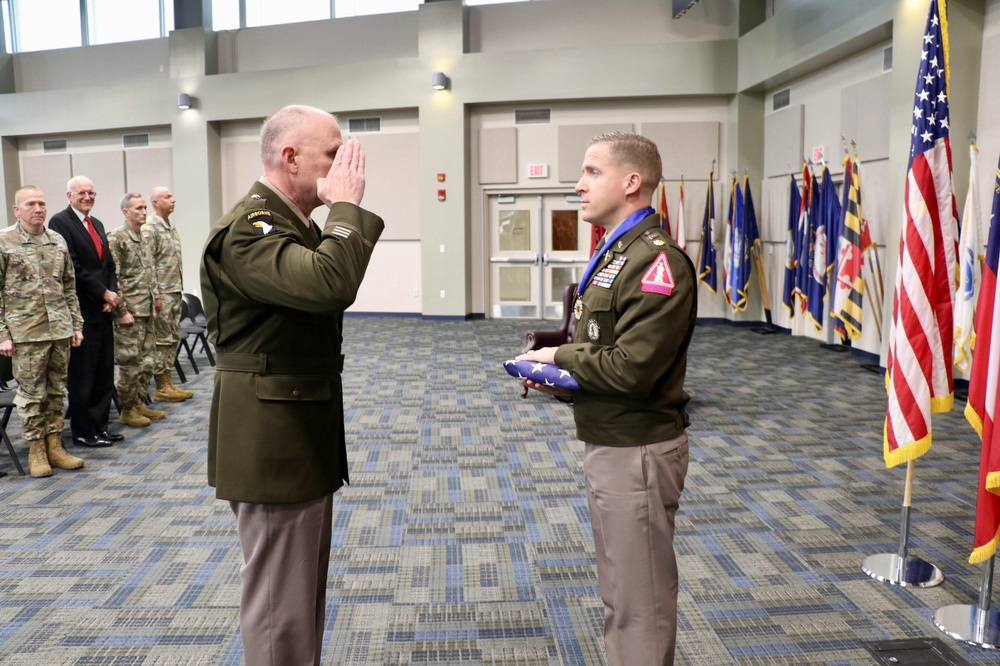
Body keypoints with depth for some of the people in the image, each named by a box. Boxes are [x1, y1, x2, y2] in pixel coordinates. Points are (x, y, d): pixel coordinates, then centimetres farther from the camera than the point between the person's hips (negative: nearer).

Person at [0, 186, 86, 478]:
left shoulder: (58, 242, 10)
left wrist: (76, 324, 11)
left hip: (60, 330, 4)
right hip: (26, 333, -4)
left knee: (56, 391, 10)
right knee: (31, 393, 3)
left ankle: (54, 446, 20)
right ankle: (36, 450, 15)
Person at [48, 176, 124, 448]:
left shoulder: (96, 223, 17)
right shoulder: (60, 222, -8)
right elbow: (72, 268, -15)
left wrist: (112, 294, 1)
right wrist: (104, 293, -11)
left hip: (103, 308, 8)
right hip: (82, 310, -8)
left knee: (104, 371, 10)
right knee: (82, 374, 0)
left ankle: (99, 426, 20)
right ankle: (82, 432, 11)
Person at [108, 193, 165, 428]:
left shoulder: (144, 235, 14)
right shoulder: (116, 238, -11)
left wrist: (156, 295, 14)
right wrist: (121, 311, -17)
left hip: (147, 310, 8)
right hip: (130, 312, -8)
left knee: (146, 360, 13)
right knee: (130, 363, -2)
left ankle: (139, 403, 23)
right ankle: (127, 410, 10)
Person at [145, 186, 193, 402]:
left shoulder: (171, 228, 15)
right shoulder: (150, 228, -12)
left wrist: (179, 288, 17)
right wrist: (155, 294, -18)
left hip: (175, 292, 9)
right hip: (161, 293, -9)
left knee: (173, 338, 11)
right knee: (162, 340, -3)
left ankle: (168, 382, 19)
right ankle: (161, 387, 4)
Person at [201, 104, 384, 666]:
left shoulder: (295, 224, 14)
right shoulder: (248, 227, -19)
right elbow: (329, 286, -37)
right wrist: (346, 205, -25)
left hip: (306, 437, 10)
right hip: (273, 444, -10)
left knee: (305, 596, 22)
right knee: (281, 608, 3)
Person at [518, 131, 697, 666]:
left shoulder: (658, 261, -20)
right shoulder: (614, 253, 12)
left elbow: (630, 368, -26)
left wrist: (557, 356, -11)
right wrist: (559, 375, 0)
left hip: (637, 450, -10)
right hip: (607, 442, 10)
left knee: (640, 605, 5)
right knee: (619, 593, 23)